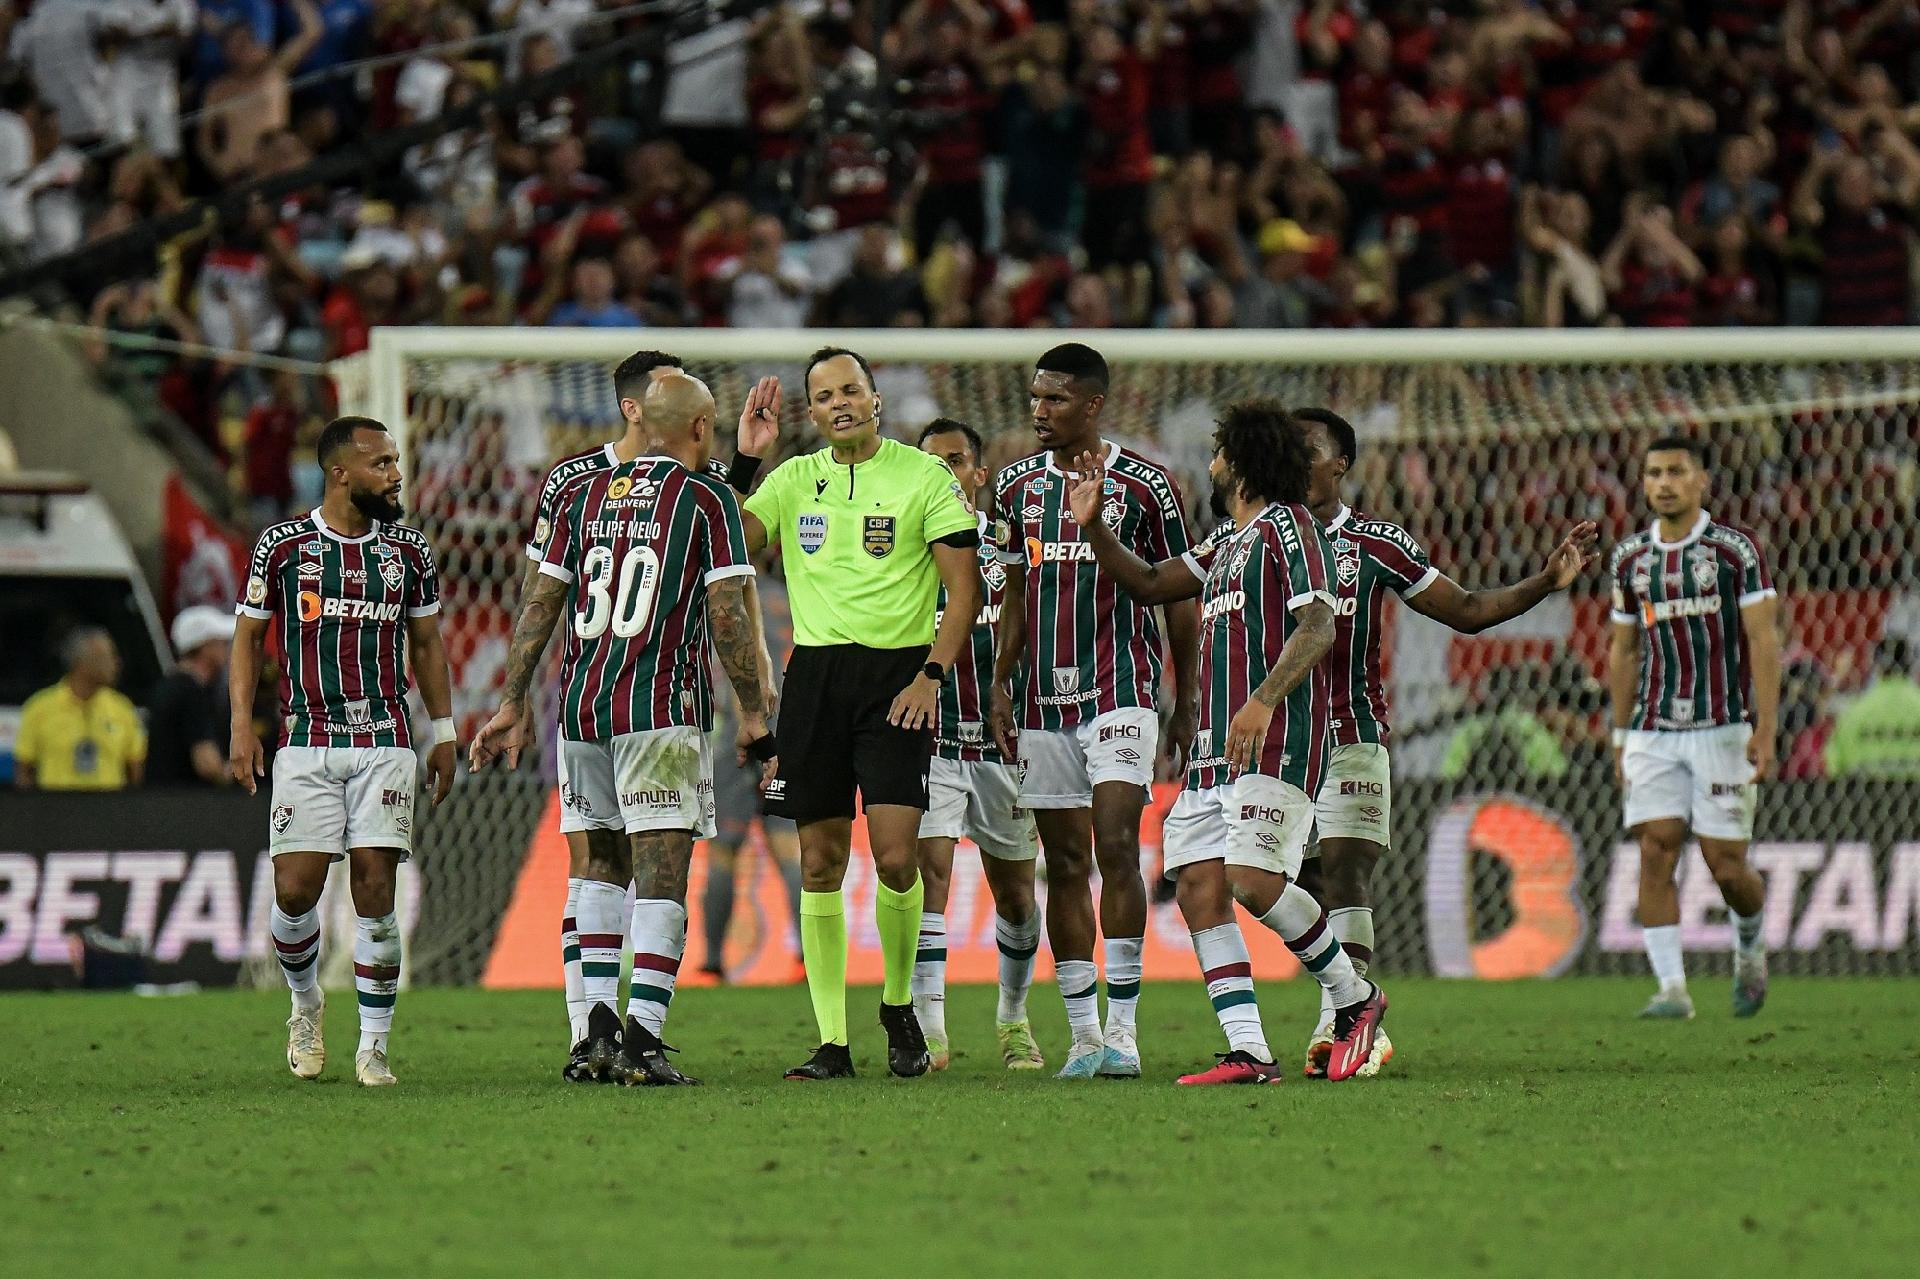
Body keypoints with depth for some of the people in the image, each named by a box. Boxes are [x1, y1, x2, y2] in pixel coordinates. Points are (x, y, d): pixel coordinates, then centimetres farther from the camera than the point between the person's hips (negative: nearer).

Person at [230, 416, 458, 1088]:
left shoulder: (409, 550, 8)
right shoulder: (283, 545, 1)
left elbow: (427, 645, 17)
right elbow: (248, 637, 7)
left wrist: (444, 731, 13)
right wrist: (241, 727, -1)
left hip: (385, 741, 1)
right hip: (306, 742, -1)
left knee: (375, 892, -7)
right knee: (296, 889, -7)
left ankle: (373, 1046, 0)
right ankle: (305, 1003, 22)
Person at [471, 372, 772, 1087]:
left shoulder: (583, 495, 13)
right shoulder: (707, 499, -1)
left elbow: (542, 605, 12)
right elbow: (726, 615, -7)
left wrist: (512, 703, 17)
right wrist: (754, 713, -2)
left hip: (580, 706, 5)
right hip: (662, 708, -5)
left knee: (603, 862, 19)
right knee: (661, 876, -5)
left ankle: (598, 1021, 10)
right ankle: (643, 1038, -14)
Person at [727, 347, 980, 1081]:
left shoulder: (924, 475, -1)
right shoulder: (794, 479, 11)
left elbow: (964, 588, -1)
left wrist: (932, 674, -11)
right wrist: (744, 461, -6)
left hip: (897, 674, -4)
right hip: (816, 674, 4)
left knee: (895, 856, -13)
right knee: (821, 861, 2)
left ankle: (899, 1006, 11)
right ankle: (831, 1042, 5)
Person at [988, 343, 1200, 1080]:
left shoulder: (1144, 486, -2)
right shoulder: (1018, 486, 10)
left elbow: (1180, 598, 4)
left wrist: (1187, 704, 3)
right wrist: (1000, 684, 7)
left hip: (1120, 693, -4)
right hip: (1043, 701, 4)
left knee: (1117, 847, -15)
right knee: (1065, 864, 4)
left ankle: (1122, 1027, -12)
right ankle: (1083, 1033, 7)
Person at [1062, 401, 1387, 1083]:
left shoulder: (1288, 526, -4)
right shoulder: (1225, 541, 23)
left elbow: (1317, 626, -16)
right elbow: (1147, 584, 32)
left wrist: (1263, 702, -28)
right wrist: (1094, 525, 18)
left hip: (1275, 739, -9)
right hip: (1215, 745, 9)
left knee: (1253, 879, -20)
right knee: (1197, 885, -3)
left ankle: (1355, 997, 1)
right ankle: (1248, 1053, -7)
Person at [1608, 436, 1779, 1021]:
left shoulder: (1736, 549, -3)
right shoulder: (1630, 558, 10)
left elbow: (1763, 641, -6)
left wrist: (1766, 729, -13)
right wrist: (1621, 736, 16)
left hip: (1723, 727, -3)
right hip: (1653, 733, 3)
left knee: (1726, 865, -4)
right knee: (1656, 852, -10)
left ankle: (1749, 945, 28)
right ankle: (1672, 988, -10)